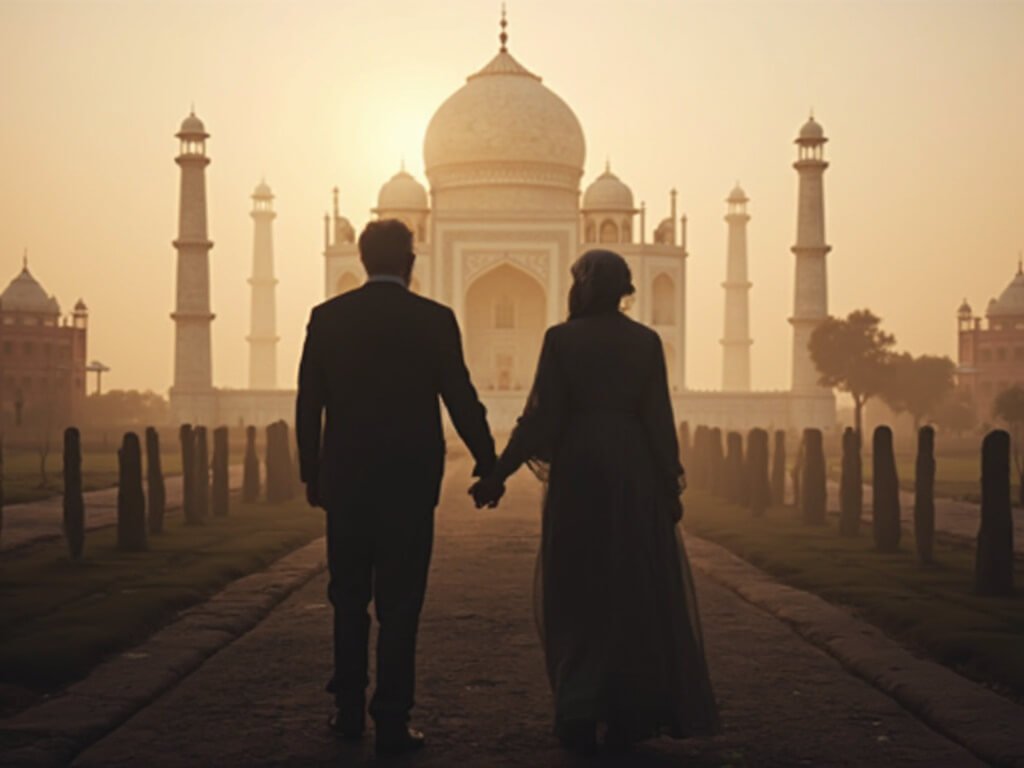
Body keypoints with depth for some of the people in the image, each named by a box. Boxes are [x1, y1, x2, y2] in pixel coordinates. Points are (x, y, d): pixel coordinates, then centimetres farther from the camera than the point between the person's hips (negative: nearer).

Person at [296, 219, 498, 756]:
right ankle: (391, 724, 2)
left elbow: (308, 405, 4)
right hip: (409, 484, -2)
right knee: (399, 606, 2)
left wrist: (311, 474, 14)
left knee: (349, 600, 15)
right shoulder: (434, 320, -6)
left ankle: (349, 712, 20)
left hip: (344, 481, 2)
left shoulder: (327, 318, 0)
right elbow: (461, 400, -4)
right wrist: (488, 465, 8)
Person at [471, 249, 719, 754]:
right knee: (636, 593, 10)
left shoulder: (561, 339, -5)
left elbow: (541, 417, -8)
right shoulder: (646, 342, 1)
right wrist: (671, 489, 6)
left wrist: (497, 474, -3)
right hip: (634, 475, 1)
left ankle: (579, 709, -5)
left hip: (578, 471, -1)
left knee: (578, 592, 8)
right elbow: (659, 420, -1)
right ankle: (630, 717, 12)